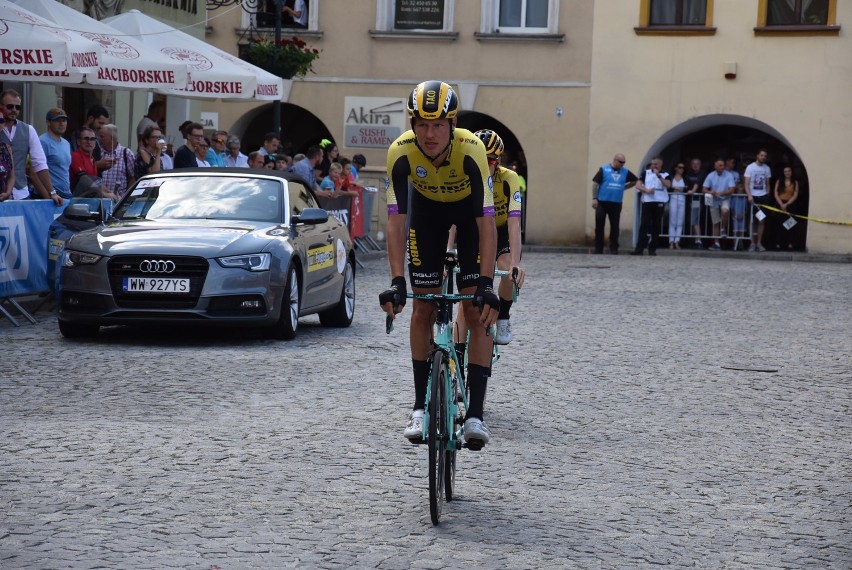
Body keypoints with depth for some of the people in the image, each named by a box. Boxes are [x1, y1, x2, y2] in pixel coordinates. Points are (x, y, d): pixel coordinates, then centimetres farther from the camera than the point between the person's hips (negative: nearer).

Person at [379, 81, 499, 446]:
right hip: (427, 207, 2)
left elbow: (486, 222, -37)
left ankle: (475, 412, -11)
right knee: (423, 309, -2)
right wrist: (397, 281, -36)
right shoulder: (401, 152, -31)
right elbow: (396, 220, -29)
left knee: (476, 311, -11)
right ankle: (421, 405, 8)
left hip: (469, 207, -2)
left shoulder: (471, 150, -37)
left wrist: (486, 284, -43)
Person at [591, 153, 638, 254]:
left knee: (615, 226, 1)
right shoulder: (604, 169, -1)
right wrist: (594, 198, -10)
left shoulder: (625, 172, 9)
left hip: (616, 203, 3)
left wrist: (624, 187, 11)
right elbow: (595, 183, -3)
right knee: (599, 225, -1)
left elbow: (634, 181, 23)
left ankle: (614, 249, 6)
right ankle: (598, 249, 5)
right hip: (602, 202, -3)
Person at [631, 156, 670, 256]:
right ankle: (639, 248, -8)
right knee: (644, 225, -5)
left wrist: (659, 175, -15)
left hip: (659, 203, 0)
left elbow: (668, 185, -12)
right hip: (647, 202, 1)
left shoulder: (665, 175, 7)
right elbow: (638, 185, 4)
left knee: (656, 226, 2)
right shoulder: (646, 173, 11)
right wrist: (646, 190, -13)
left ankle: (652, 249, 8)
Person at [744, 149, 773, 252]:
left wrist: (768, 196, 8)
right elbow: (746, 183, -6)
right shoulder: (750, 167, -3)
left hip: (763, 197, 3)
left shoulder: (767, 168, 8)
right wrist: (749, 195, -18)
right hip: (752, 197, -3)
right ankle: (753, 243, 6)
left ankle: (759, 243, 5)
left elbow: (767, 184, 15)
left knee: (761, 221, 0)